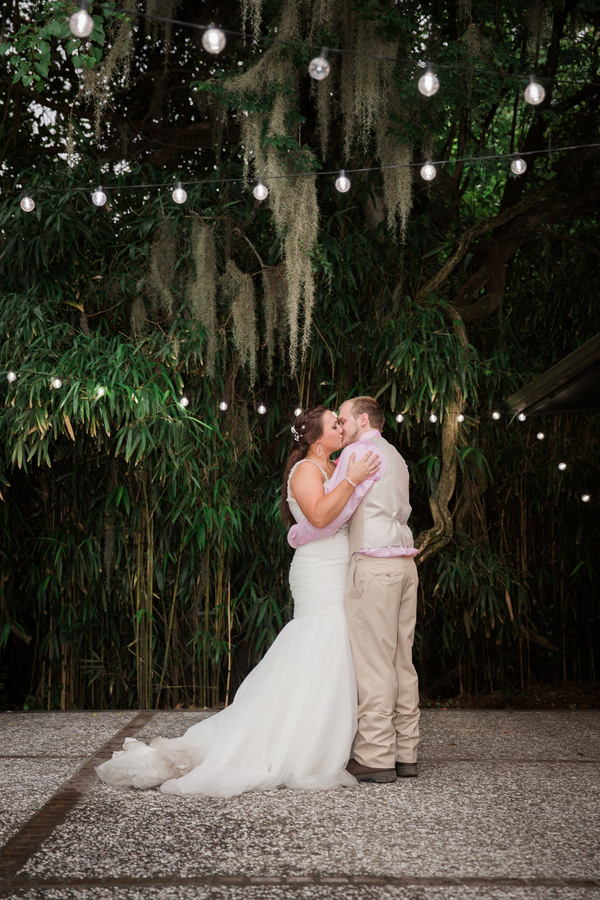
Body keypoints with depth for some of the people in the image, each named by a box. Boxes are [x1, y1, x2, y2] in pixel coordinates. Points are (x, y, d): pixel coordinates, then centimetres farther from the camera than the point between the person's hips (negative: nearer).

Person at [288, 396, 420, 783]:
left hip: (374, 566, -9)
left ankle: (376, 758, -5)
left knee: (373, 661, -7)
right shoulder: (396, 457, 23)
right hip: (405, 563, 9)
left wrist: (296, 536, 3)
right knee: (401, 661, 8)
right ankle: (406, 754, 11)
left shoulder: (358, 451, -5)